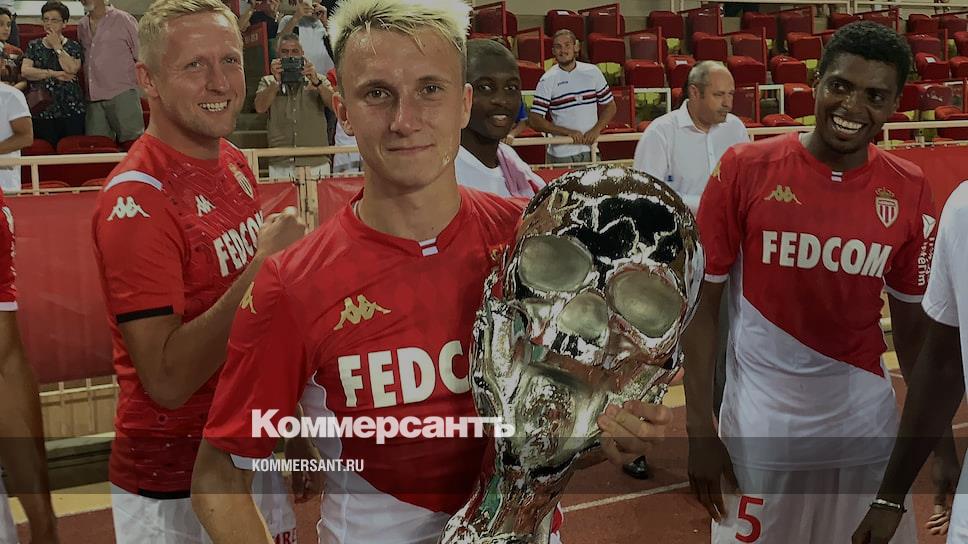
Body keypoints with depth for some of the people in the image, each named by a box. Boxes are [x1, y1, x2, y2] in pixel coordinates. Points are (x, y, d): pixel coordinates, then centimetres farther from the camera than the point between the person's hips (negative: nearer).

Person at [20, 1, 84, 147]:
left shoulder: (73, 46, 8)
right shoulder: (34, 46, 13)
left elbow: (71, 69, -10)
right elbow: (25, 71, -2)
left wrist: (57, 46, -4)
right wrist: (55, 74, -9)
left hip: (72, 110, -1)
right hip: (43, 111, 1)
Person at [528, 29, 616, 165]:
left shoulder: (592, 72, 4)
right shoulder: (547, 80, -4)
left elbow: (610, 106, 11)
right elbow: (534, 120, -9)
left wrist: (596, 129, -6)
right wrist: (568, 132, -16)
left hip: (590, 150, 3)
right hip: (561, 154, -2)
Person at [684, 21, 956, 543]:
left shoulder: (909, 190, -2)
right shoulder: (744, 168, -11)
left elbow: (912, 321, 7)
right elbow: (702, 302, -7)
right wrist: (699, 428, -10)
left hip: (867, 423, 3)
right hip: (760, 425, -2)